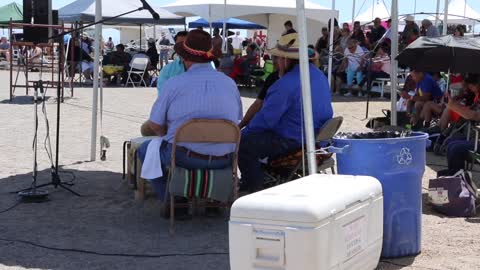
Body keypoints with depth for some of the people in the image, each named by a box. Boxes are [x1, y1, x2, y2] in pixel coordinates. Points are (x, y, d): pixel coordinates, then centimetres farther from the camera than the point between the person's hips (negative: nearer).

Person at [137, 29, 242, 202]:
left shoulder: (174, 84, -8)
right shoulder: (230, 83, 4)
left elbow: (155, 125, -2)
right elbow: (237, 121, 15)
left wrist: (169, 138, 20)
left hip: (185, 158, -4)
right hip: (224, 160, 4)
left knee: (145, 150, 22)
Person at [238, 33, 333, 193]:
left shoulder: (286, 84, -22)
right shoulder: (319, 76, 8)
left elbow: (265, 119, -17)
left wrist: (244, 131, 3)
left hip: (293, 143, -10)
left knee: (243, 143, -7)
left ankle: (255, 190, 4)